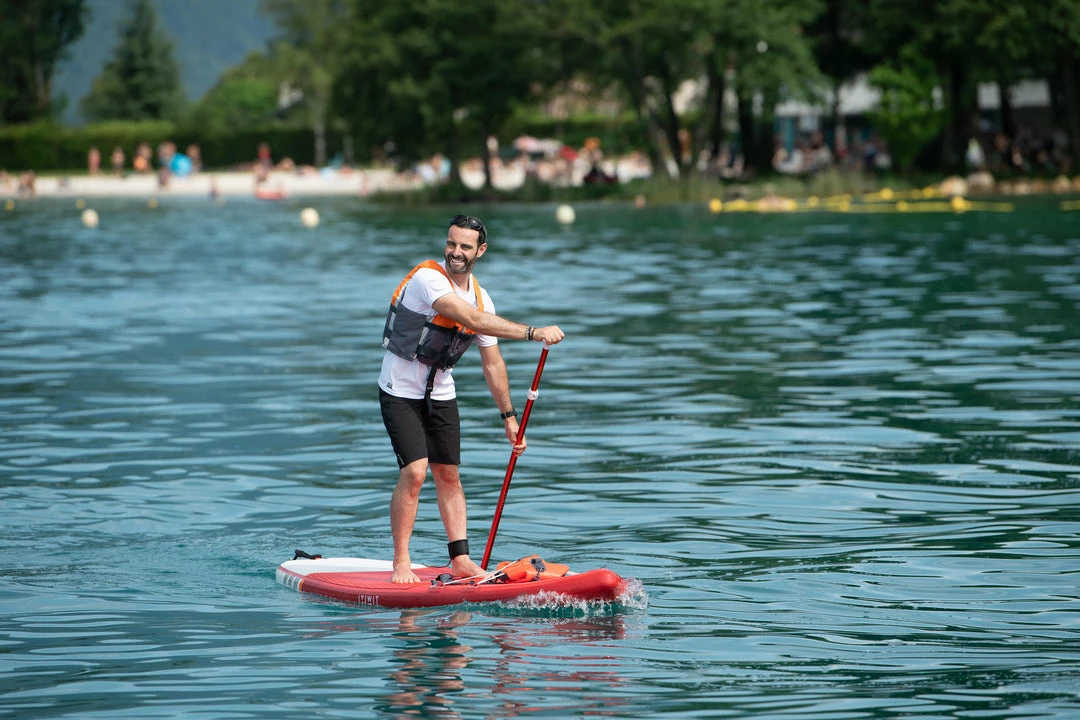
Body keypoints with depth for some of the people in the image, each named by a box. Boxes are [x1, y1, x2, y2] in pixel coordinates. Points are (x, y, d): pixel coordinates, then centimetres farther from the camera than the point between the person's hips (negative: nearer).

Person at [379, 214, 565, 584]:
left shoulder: (482, 299, 2)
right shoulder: (428, 278, -22)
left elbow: (492, 363, 11)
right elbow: (471, 319, -35)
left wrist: (509, 416, 11)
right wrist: (532, 332, -38)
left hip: (441, 394, 7)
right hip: (401, 391, -7)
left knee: (449, 476, 6)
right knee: (415, 471, -16)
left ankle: (460, 560, 10)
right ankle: (400, 564, -9)